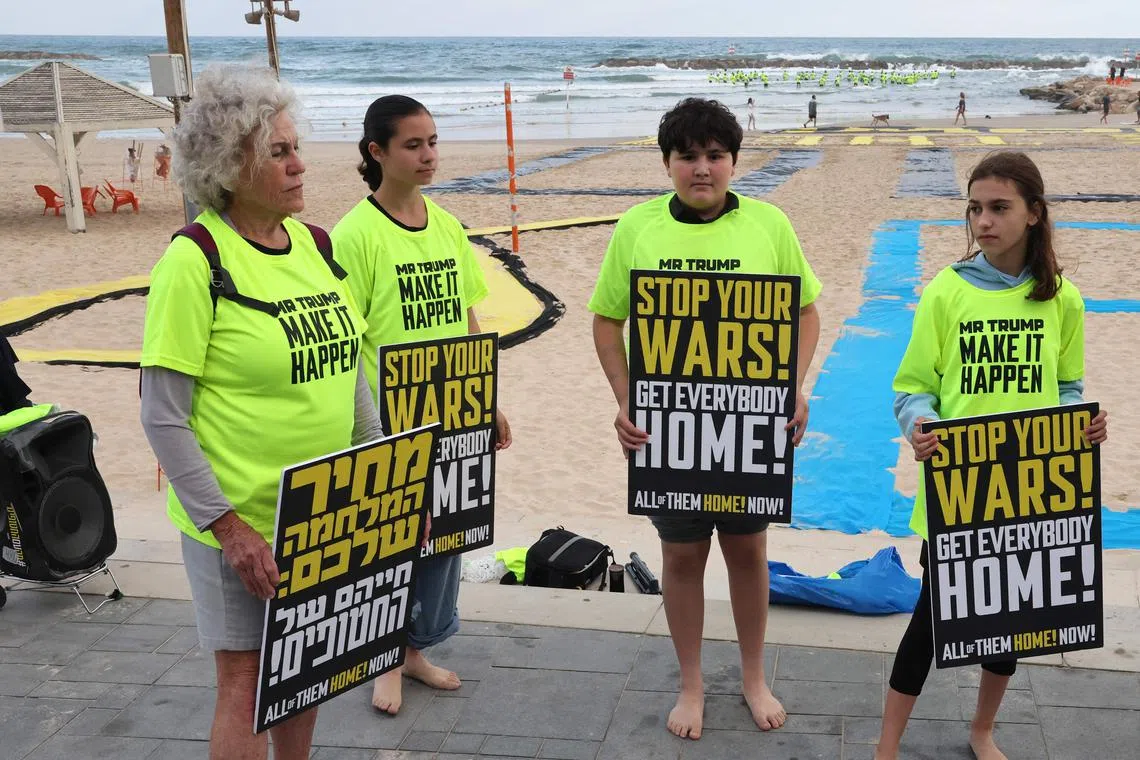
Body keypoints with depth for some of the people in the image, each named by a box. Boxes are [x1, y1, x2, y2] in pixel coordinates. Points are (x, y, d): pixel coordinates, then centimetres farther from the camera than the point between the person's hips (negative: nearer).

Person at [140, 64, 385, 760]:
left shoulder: (314, 244, 4)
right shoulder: (194, 260, -16)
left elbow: (349, 373, 12)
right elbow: (163, 416, -15)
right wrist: (226, 525, -18)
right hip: (241, 521, -6)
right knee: (247, 684, 6)